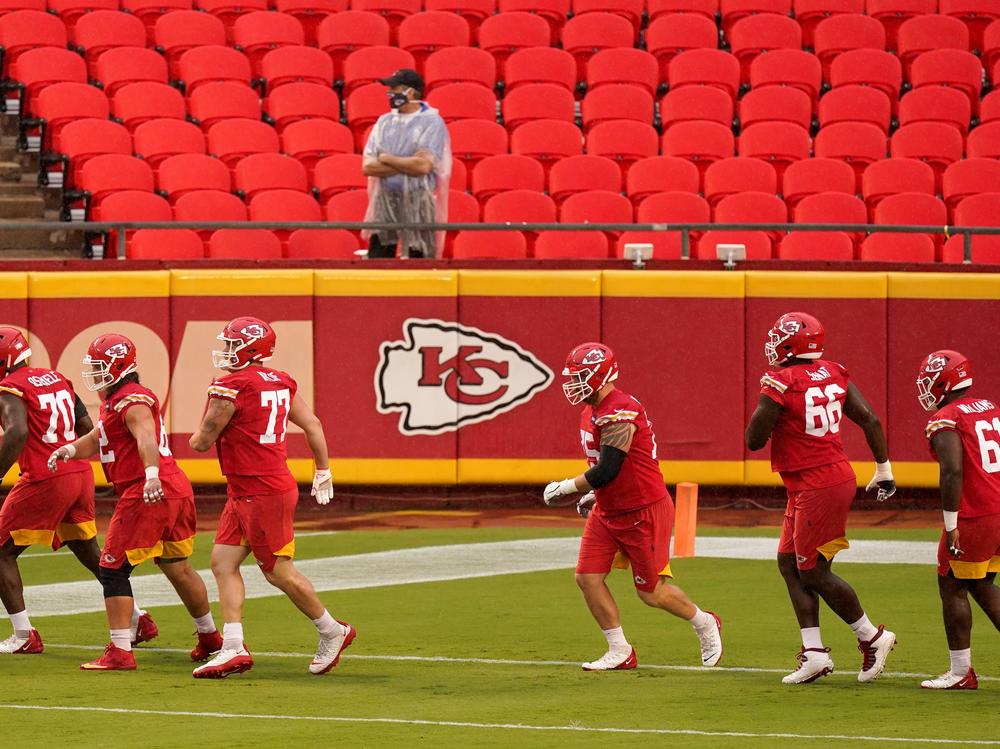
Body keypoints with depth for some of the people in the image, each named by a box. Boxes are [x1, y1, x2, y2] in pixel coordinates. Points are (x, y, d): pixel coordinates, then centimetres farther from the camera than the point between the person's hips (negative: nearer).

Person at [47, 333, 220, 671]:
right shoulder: (112, 401, 20)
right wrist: (69, 449, 5)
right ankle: (210, 638, 38)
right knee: (177, 567, 24)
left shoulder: (131, 402, -12)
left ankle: (120, 652, -9)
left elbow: (146, 437, -30)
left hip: (147, 494, -11)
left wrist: (152, 474, -46)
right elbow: (96, 440, 26)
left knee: (113, 568, -6)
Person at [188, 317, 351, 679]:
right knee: (223, 562, 7)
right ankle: (234, 649, 3)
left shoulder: (230, 388, -17)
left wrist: (196, 438, 14)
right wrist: (323, 471, 27)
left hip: (262, 494, -9)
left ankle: (332, 632, 17)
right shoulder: (281, 383, 9)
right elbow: (312, 425, 16)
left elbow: (203, 441, -11)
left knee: (279, 572, 2)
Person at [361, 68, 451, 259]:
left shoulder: (432, 122, -4)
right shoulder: (384, 122, 12)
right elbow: (367, 167, 2)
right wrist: (407, 165, -9)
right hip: (384, 201, 5)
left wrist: (386, 159, -6)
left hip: (418, 203, -5)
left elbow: (423, 165, -17)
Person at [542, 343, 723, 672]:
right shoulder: (593, 413, 8)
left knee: (652, 592, 2)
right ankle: (620, 653, 9)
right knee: (588, 577, -1)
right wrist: (593, 495, 15)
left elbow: (606, 471, -29)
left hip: (643, 512, -9)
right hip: (608, 512, 9)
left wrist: (563, 488, -18)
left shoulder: (619, 414, -25)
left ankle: (705, 625, 28)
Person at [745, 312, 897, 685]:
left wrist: (767, 399, 6)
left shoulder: (779, 385, -17)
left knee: (813, 571, 2)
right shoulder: (833, 375, 5)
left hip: (816, 489, -9)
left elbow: (754, 441, -9)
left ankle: (873, 638, 11)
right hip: (839, 478, 9)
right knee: (790, 562, 13)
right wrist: (884, 468, 15)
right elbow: (869, 420, 6)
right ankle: (813, 652, 12)